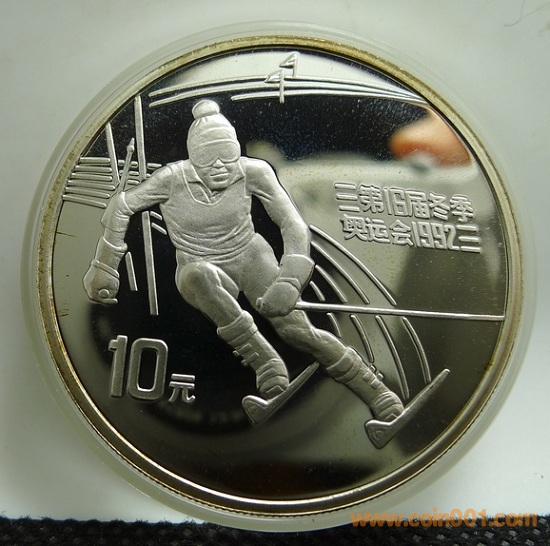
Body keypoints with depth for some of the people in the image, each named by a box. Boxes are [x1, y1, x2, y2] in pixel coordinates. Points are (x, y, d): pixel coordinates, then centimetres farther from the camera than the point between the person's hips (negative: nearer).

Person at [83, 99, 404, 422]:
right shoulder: (173, 178, -18)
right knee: (196, 275, -38)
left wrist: (288, 281, -29)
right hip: (202, 268, 0)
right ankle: (266, 363, -31)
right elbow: (121, 207, -6)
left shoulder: (253, 171, -17)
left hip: (250, 256, 0)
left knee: (294, 328, -21)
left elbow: (292, 224, -16)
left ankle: (377, 392, -7)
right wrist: (104, 270, -2)